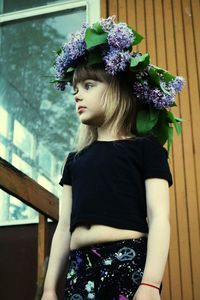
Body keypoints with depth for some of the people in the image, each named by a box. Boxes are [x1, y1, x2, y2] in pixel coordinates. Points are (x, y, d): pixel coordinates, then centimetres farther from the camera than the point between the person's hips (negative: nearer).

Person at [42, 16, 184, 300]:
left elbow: (159, 218, -6)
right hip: (81, 266, 5)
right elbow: (64, 226, 15)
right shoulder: (76, 158, 19)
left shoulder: (145, 147, 3)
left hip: (130, 262, -5)